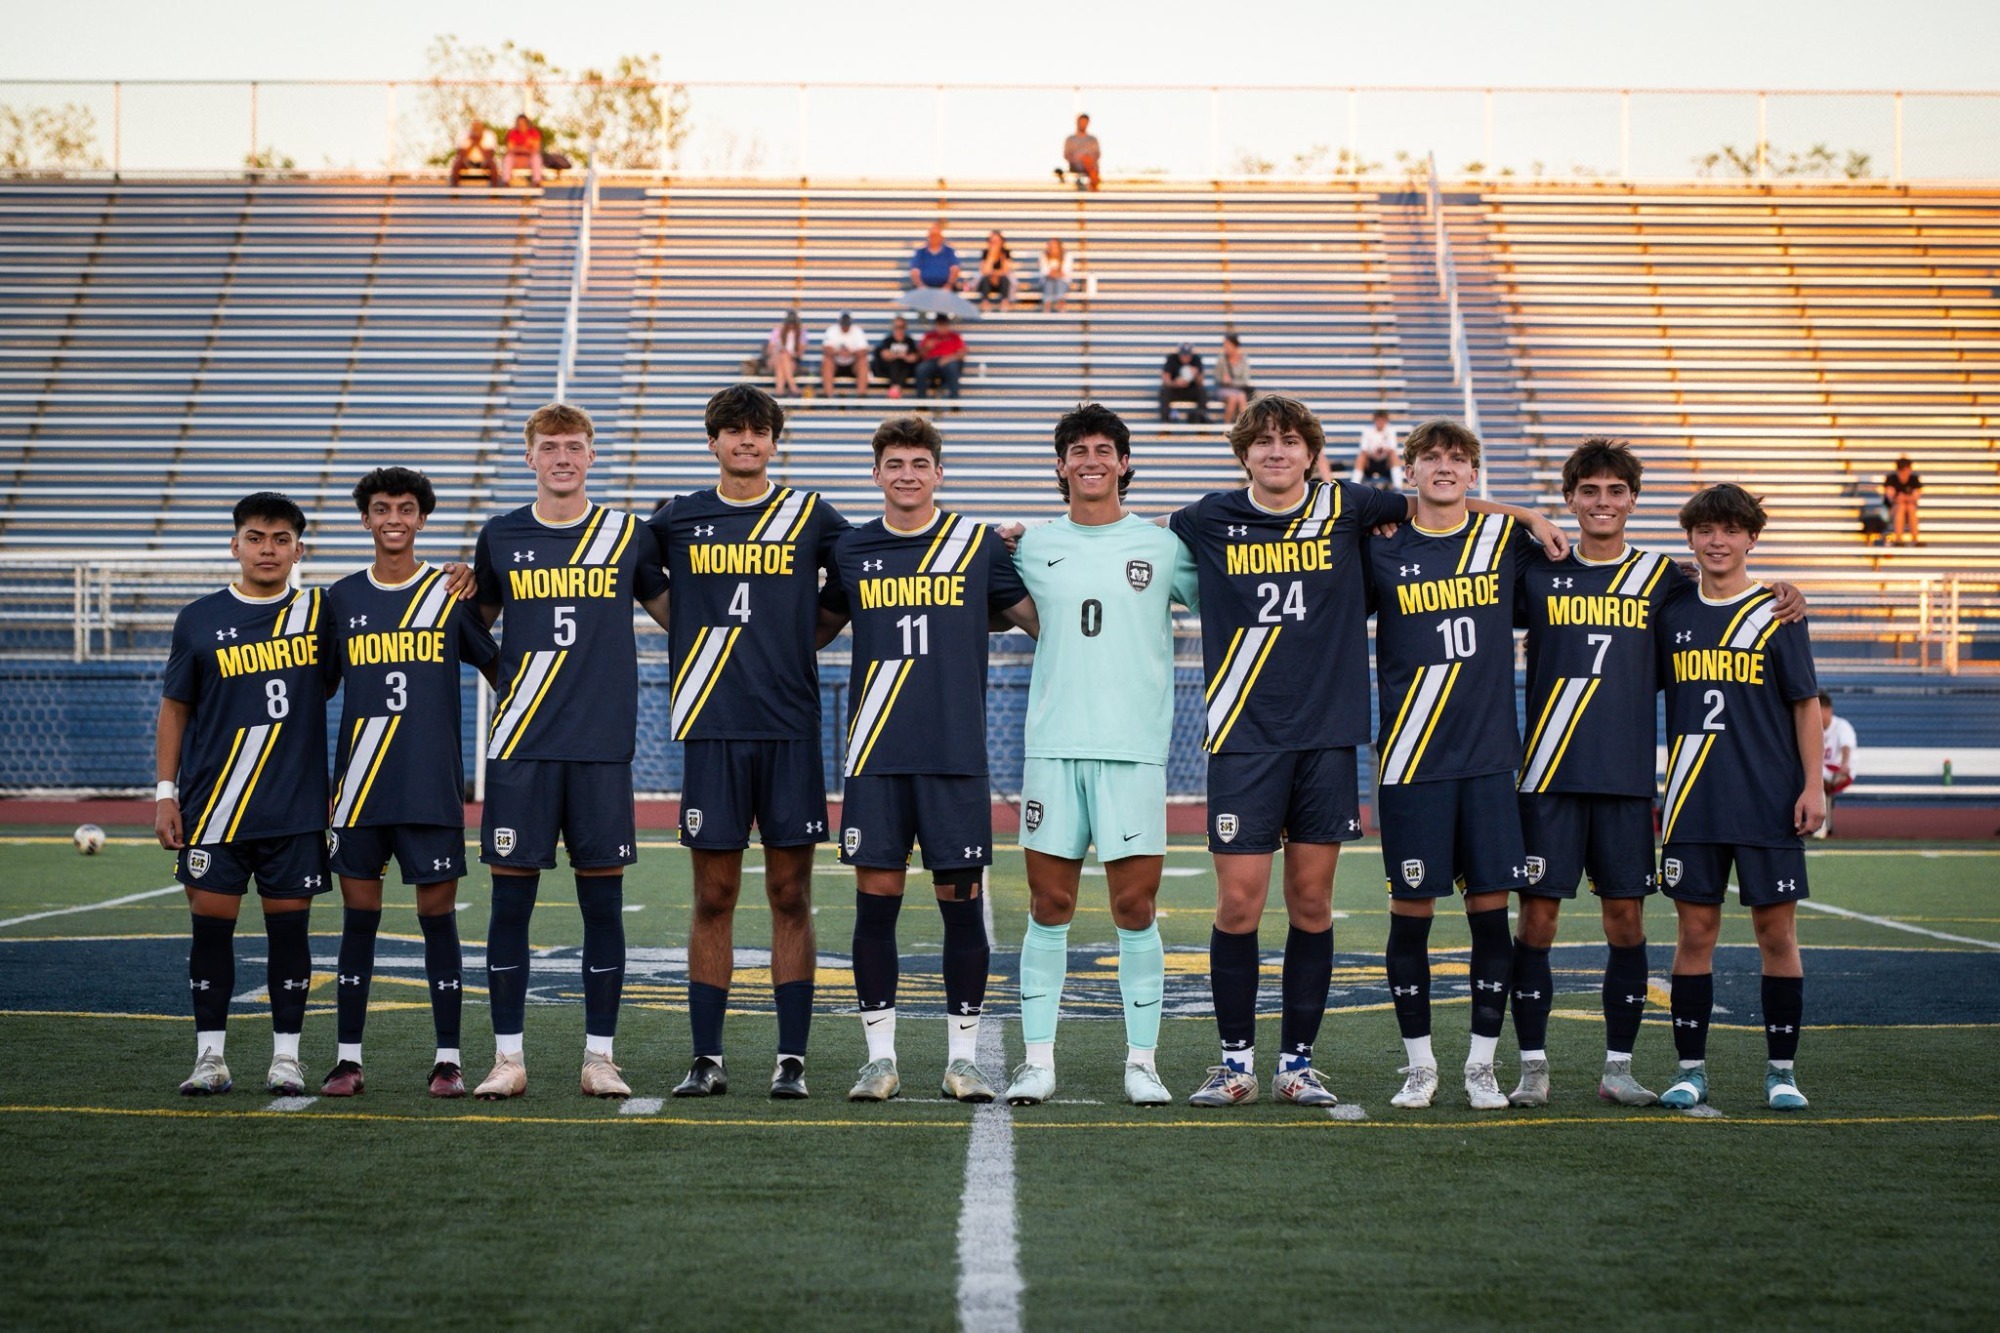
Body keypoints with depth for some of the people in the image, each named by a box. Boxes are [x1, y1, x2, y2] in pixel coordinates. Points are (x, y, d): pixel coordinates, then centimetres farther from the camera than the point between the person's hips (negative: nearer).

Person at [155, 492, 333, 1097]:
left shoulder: (318, 612, 5)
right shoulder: (200, 619, 5)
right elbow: (174, 709, 9)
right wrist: (164, 792, 3)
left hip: (296, 807, 0)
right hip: (212, 806, 0)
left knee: (289, 927, 2)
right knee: (211, 925, 1)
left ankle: (287, 1056, 12)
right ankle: (210, 1057, 11)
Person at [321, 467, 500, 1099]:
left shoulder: (452, 593, 3)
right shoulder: (342, 598, 8)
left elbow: (500, 673, 10)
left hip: (434, 787, -2)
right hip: (359, 788, 2)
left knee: (438, 917, 1)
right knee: (358, 918, 5)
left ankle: (448, 1060, 7)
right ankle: (347, 1059, 11)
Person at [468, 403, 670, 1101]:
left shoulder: (628, 535, 6)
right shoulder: (499, 538, 8)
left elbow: (679, 616, 17)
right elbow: (476, 625, 20)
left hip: (602, 747, 0)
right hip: (519, 748, 0)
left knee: (602, 899, 2)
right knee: (511, 895, 0)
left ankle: (599, 1056, 10)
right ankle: (509, 1057, 9)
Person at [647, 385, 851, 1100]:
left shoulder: (809, 514, 7)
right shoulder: (678, 519, 9)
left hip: (791, 729, -1)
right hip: (711, 729, 1)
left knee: (790, 895, 1)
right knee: (713, 898, 3)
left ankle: (791, 1060, 7)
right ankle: (706, 1059, 9)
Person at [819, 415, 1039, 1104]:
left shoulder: (979, 544, 6)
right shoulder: (852, 549, 9)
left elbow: (1043, 619, 11)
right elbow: (816, 629, 23)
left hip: (956, 754, -1)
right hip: (875, 756, 1)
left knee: (961, 902, 1)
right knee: (875, 898, 0)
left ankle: (963, 1057, 10)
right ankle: (880, 1057, 9)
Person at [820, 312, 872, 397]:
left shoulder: (858, 331, -6)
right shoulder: (832, 330, -7)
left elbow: (863, 352, -19)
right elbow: (826, 349, -21)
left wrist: (851, 353, -40)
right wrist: (838, 352, -42)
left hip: (852, 366, 0)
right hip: (835, 365, 0)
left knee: (863, 361, -29)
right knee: (826, 360, -31)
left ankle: (861, 392, -39)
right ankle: (828, 392, -42)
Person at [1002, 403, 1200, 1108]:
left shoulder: (1162, 546, 7)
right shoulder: (1032, 548, 10)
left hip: (1135, 747, -1)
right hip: (1052, 746, 1)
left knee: (1135, 907, -1)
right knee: (1049, 905, 2)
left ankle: (1142, 1061, 7)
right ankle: (1038, 1059, 8)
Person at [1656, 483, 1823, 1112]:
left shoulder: (1777, 613, 1)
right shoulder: (1673, 613, 8)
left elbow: (1805, 703, 2)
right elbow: (1654, 695, 16)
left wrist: (1813, 785, -6)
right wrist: (1653, 790, 13)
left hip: (1769, 800, -2)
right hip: (1694, 802, 2)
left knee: (1776, 930, 1)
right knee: (1695, 931, 3)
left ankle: (1781, 1071, 10)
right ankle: (1691, 1070, 9)